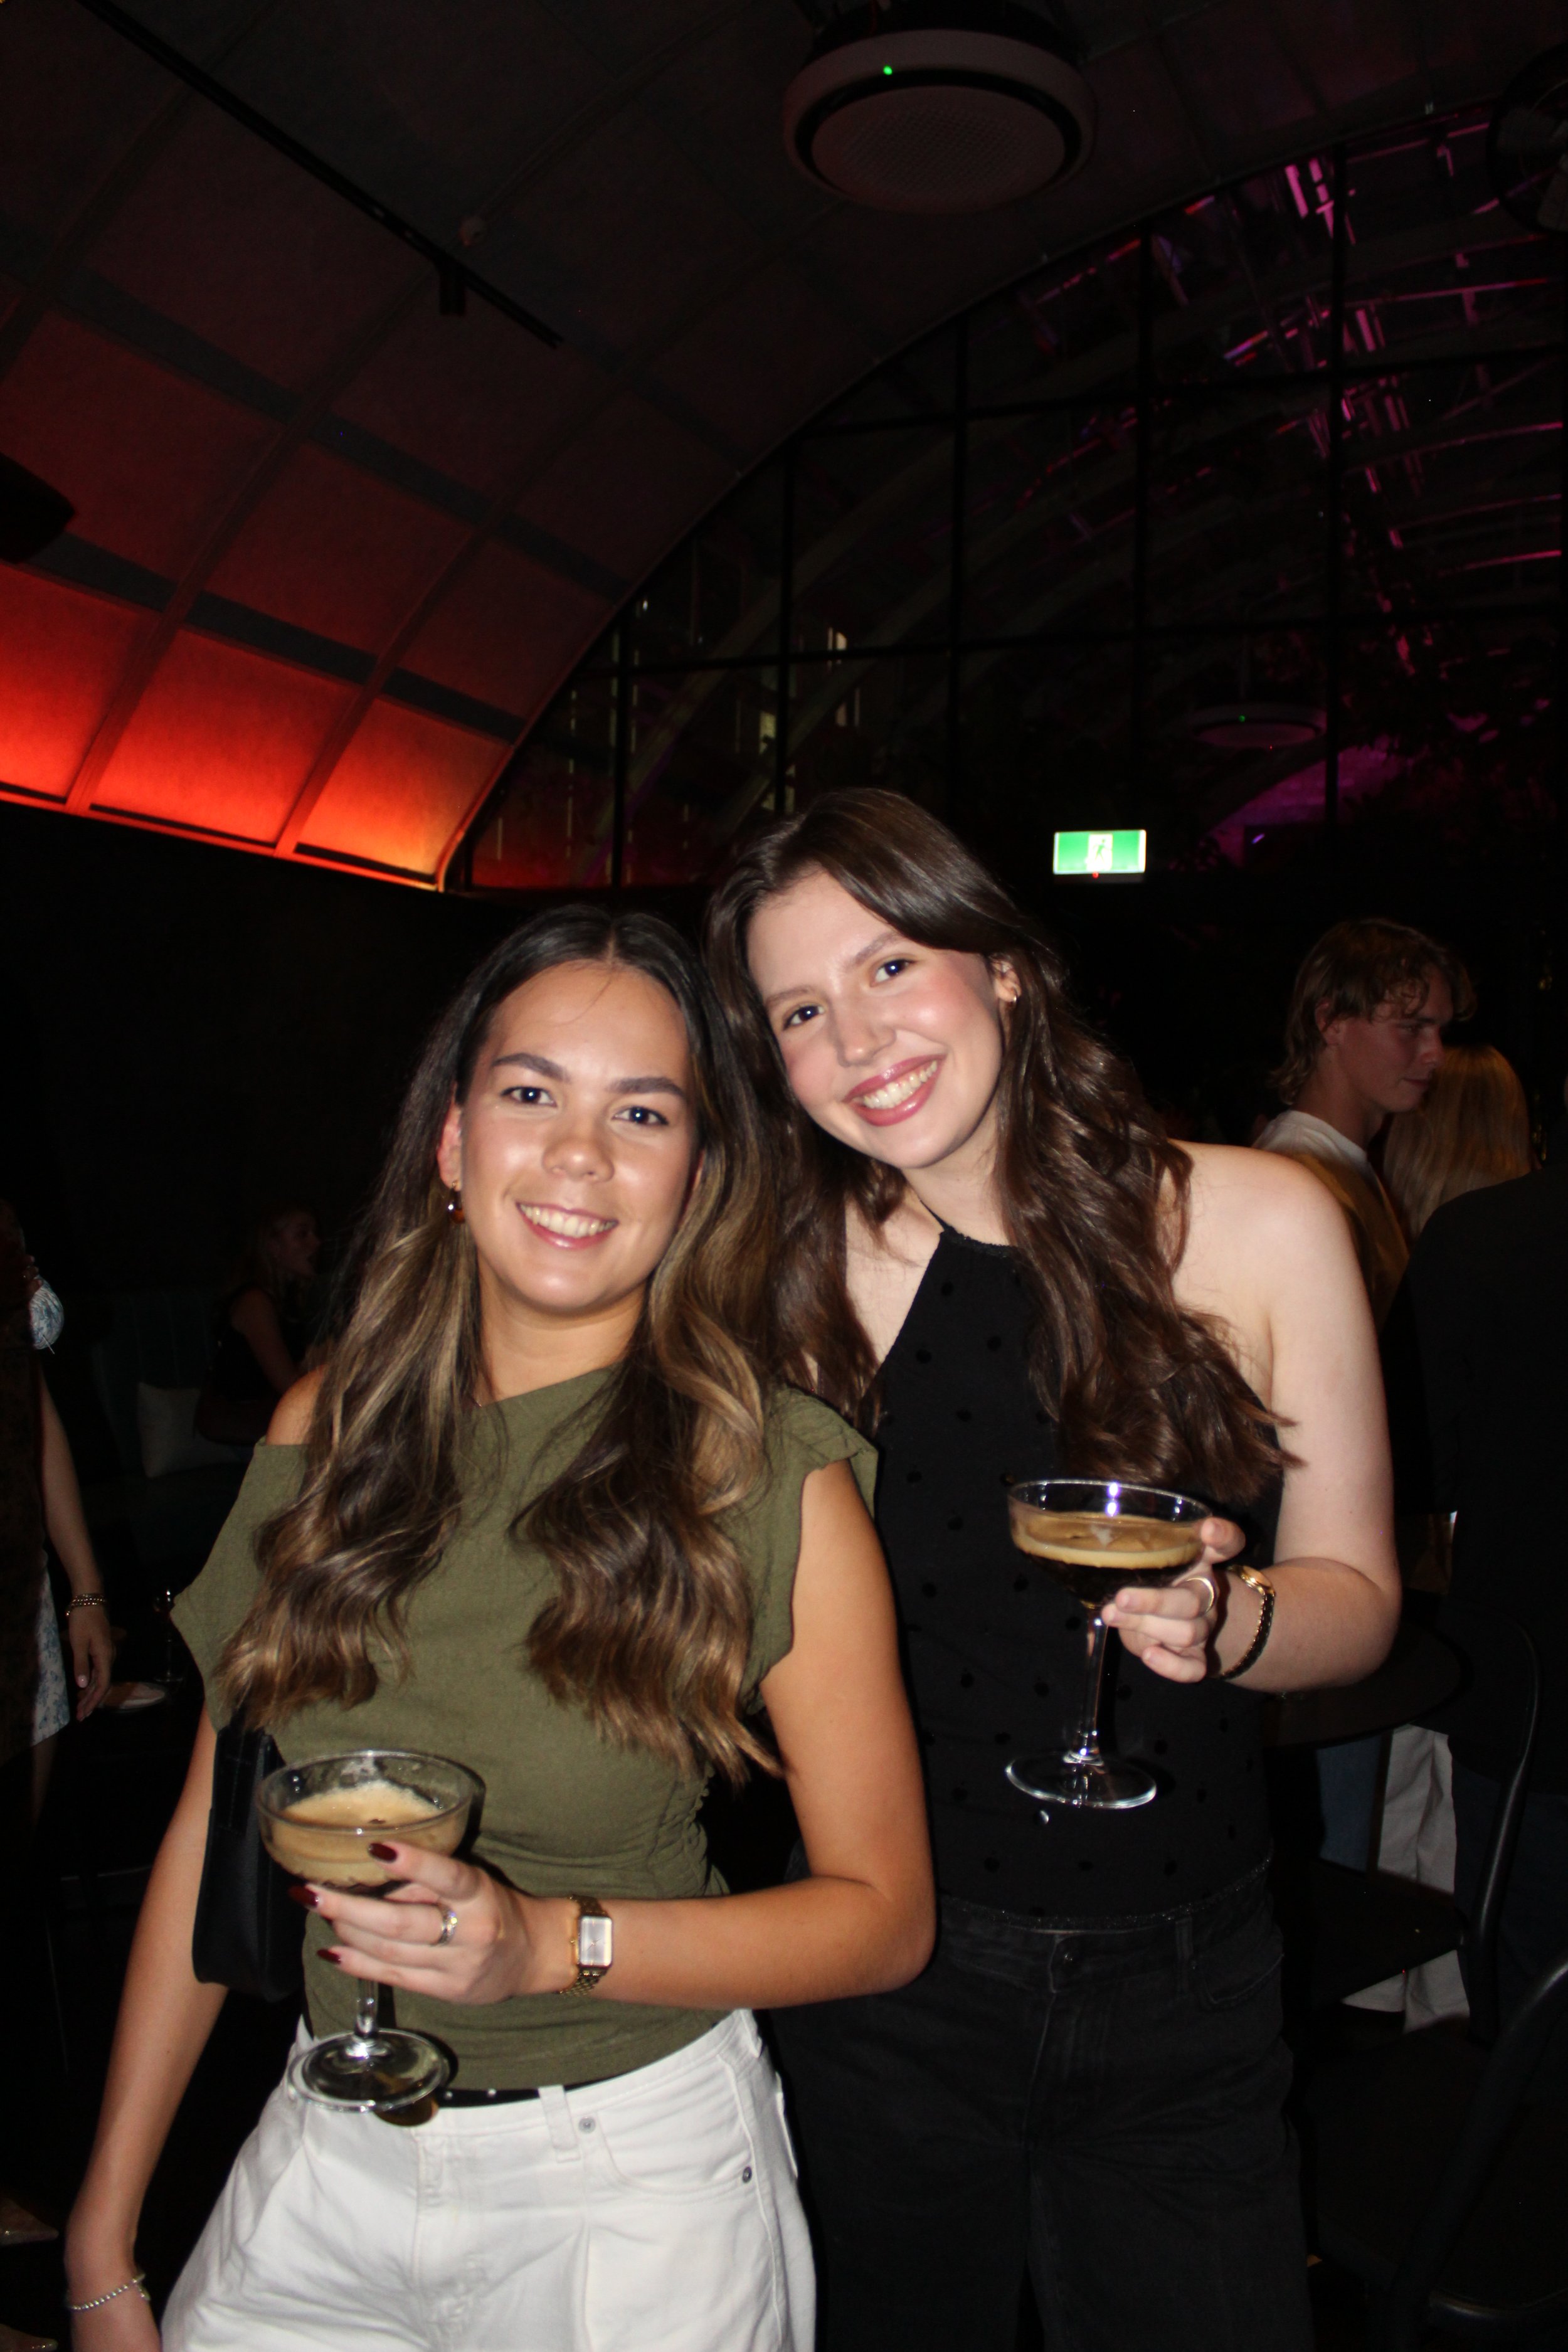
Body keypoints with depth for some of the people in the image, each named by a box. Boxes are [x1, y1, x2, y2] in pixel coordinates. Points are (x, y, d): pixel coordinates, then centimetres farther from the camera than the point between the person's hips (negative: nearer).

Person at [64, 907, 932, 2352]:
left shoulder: (775, 1478, -15)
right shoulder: (329, 1429, -5)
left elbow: (885, 1913, -10)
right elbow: (214, 1830, 1)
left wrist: (546, 1943, -23)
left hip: (635, 2173, -3)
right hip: (327, 2158, 3)